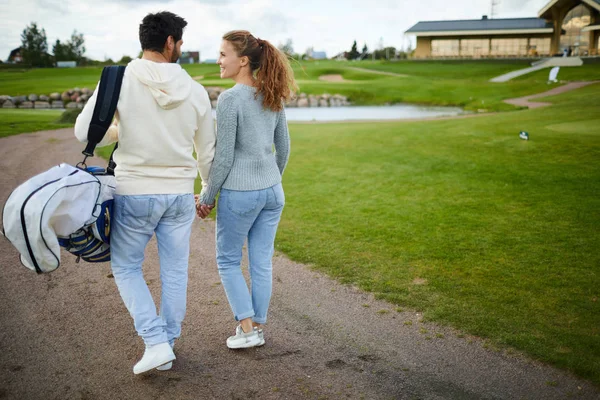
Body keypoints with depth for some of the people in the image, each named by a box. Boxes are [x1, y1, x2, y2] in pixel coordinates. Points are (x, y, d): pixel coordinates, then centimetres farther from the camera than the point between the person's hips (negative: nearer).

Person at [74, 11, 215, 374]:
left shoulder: (119, 80, -11)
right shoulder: (195, 90, -2)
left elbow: (85, 131, -9)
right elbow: (207, 152, 7)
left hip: (134, 194, -2)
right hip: (180, 194, 3)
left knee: (126, 267, 14)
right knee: (175, 271, 14)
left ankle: (156, 342, 5)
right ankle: (168, 344, 26)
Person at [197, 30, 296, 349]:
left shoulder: (230, 99, -16)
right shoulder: (272, 96, 5)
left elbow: (224, 157, -15)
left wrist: (207, 196, -4)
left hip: (239, 194, -6)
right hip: (272, 192, 6)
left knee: (228, 261, 12)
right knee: (261, 263, 14)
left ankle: (247, 329, 11)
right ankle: (257, 326, 25)